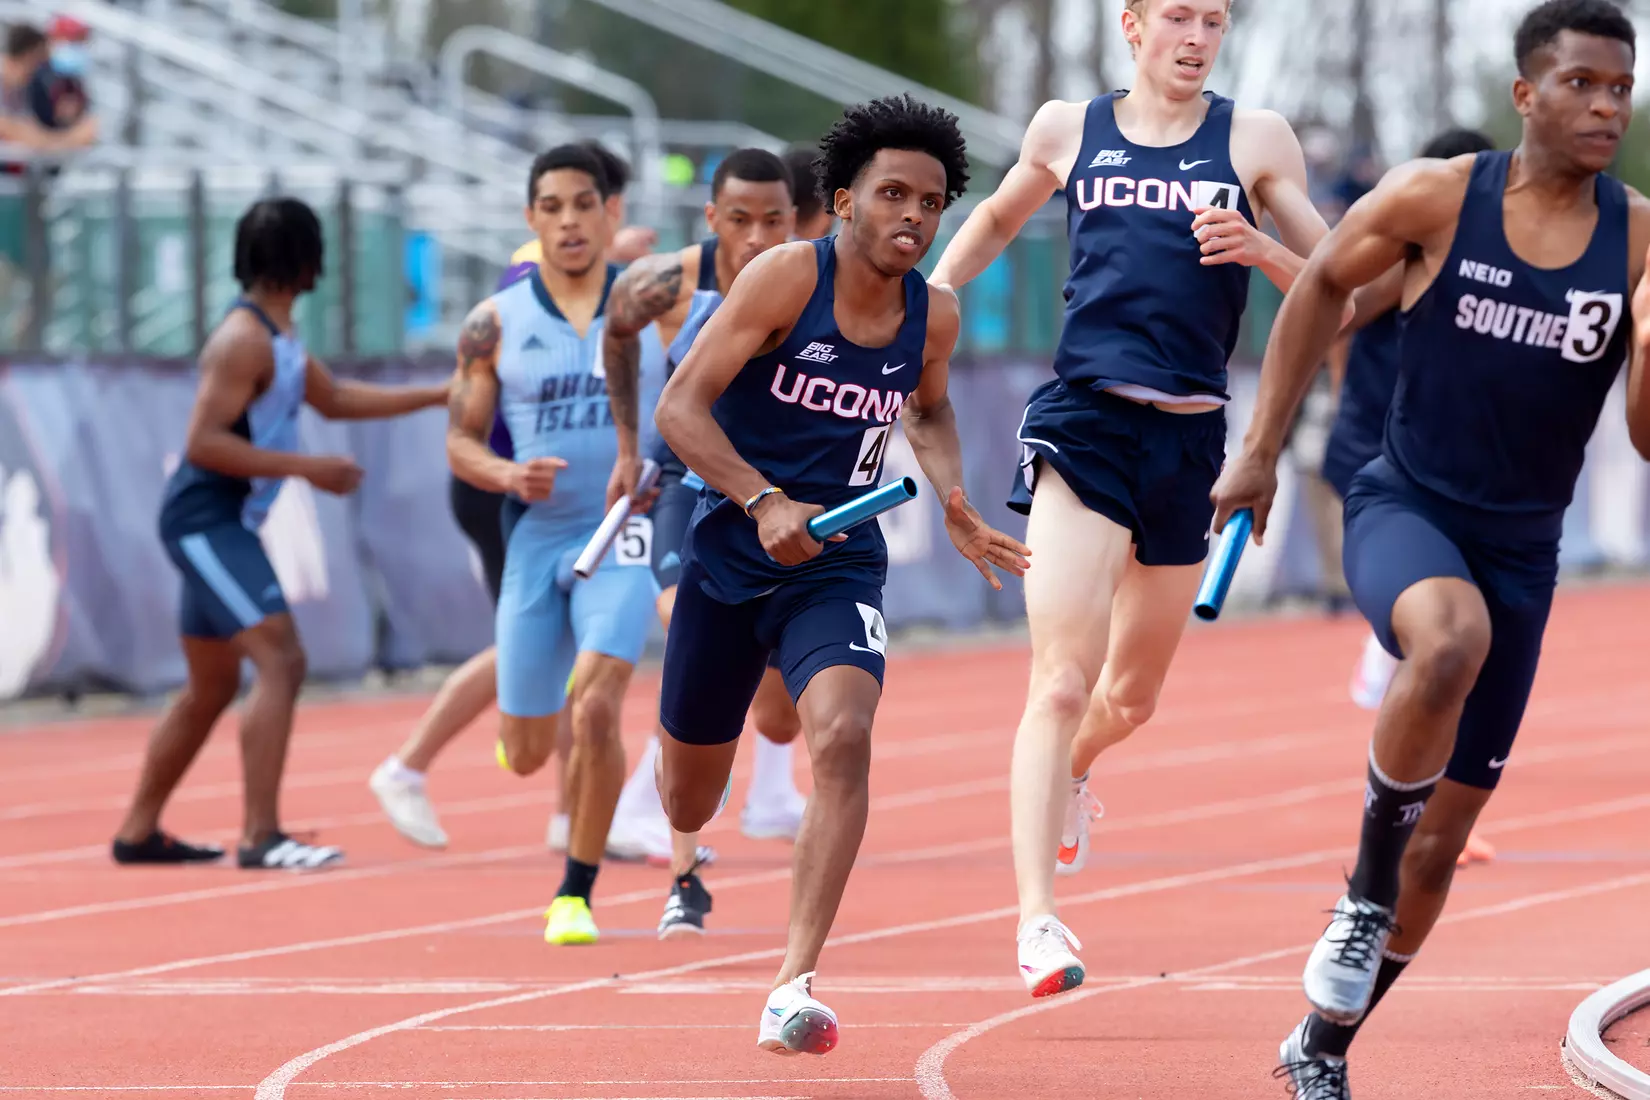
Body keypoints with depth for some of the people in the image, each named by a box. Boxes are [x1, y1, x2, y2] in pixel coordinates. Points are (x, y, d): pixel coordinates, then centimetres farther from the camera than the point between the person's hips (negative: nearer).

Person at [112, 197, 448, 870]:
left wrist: (440, 395, 24)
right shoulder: (245, 340, -17)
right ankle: (261, 836, -22)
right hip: (206, 519, -11)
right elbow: (204, 442, -23)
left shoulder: (274, 335, 15)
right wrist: (308, 469, -22)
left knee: (211, 688, 16)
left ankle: (139, 832, 23)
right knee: (281, 662, -18)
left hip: (224, 526, 11)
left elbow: (334, 400, 28)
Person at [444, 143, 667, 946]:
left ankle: (577, 893, -6)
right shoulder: (495, 324, 1)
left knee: (595, 710, -22)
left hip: (625, 539, -2)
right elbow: (460, 444, 5)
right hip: (534, 540, 2)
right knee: (528, 753, 5)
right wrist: (509, 475, -16)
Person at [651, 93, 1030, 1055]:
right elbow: (680, 405, -19)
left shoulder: (934, 316, -2)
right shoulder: (787, 277, -15)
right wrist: (764, 501, -33)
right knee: (688, 802, 12)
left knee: (844, 736, -28)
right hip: (727, 554, -1)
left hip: (838, 568, 1)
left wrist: (955, 504, 3)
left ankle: (795, 986, -29)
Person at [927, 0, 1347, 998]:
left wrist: (1259, 249, -13)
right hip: (1084, 422, -2)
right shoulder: (1069, 130, 7)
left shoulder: (1255, 140, 6)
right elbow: (999, 218, 28)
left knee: (1131, 697, 18)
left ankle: (1072, 771, 54)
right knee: (1061, 680, -18)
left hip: (1189, 438, 2)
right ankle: (1038, 921, -22)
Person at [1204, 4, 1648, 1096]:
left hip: (1520, 550, 3)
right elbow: (1321, 285, 9)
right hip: (1406, 508, -3)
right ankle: (1367, 892, -20)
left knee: (1442, 842, 7)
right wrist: (1260, 451, 7)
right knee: (1452, 637, -39)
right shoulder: (1434, 198, -9)